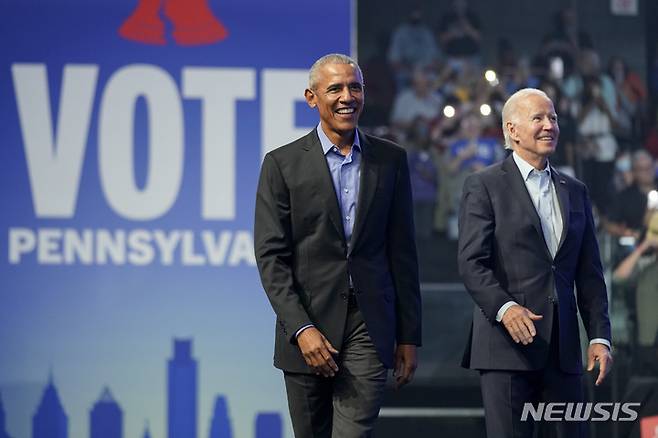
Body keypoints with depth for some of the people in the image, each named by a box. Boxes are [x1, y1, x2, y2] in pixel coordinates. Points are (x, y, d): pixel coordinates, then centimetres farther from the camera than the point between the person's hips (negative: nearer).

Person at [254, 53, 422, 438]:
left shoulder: (391, 160, 8)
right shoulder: (282, 164, 1)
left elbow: (403, 253, 9)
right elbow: (271, 257, -4)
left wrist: (409, 335, 7)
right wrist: (301, 329, -14)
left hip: (369, 325, 0)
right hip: (307, 326, 0)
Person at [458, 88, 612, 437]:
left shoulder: (575, 192, 17)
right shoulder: (484, 186, 1)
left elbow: (589, 273, 16)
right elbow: (471, 262, -9)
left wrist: (600, 336, 6)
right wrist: (504, 307, -25)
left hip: (563, 348, 5)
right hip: (507, 342, -5)